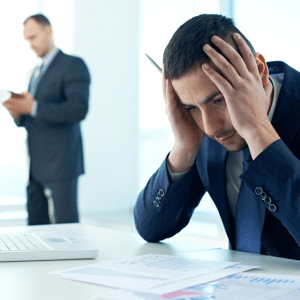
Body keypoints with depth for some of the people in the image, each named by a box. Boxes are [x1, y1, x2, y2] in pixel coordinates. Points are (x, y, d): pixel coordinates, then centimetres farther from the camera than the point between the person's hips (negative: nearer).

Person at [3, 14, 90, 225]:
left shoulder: (73, 65, -5)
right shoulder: (36, 72, 22)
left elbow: (79, 109, -19)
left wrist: (33, 108, -20)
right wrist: (18, 114, 1)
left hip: (60, 164, -8)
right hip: (36, 167, 8)